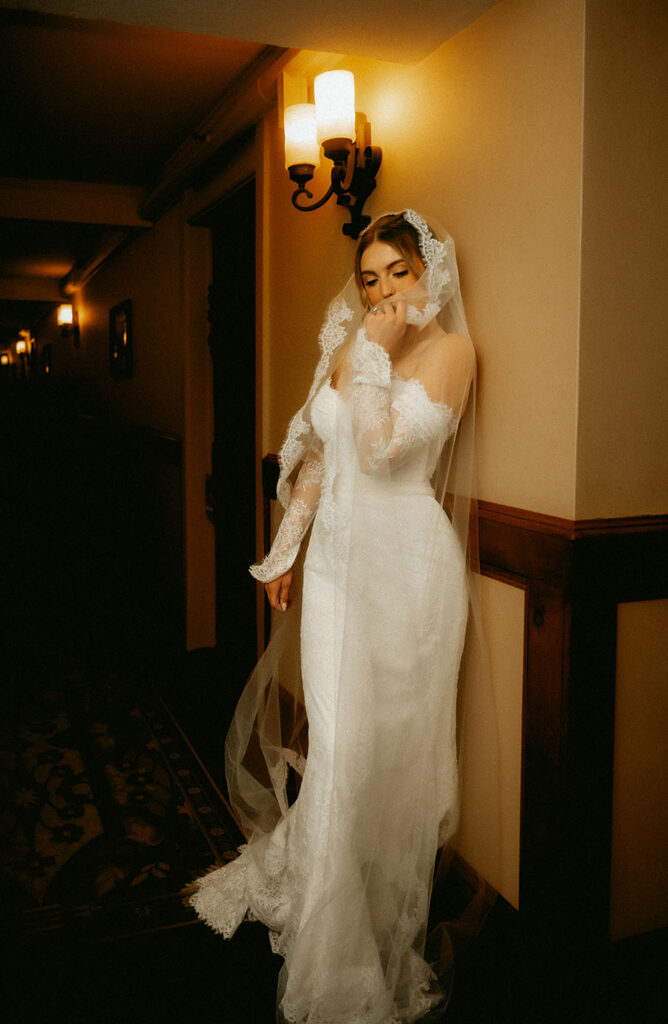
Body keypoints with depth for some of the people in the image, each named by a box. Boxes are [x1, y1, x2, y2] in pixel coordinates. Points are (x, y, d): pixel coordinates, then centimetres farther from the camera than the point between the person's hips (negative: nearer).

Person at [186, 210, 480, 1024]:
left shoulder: (449, 349, -6)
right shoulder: (349, 348, 11)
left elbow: (382, 447, -18)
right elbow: (317, 457, 13)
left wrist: (374, 357, -14)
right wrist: (286, 550, 12)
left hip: (406, 558, -5)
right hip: (338, 554, 5)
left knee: (390, 741, 5)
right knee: (333, 738, 11)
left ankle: (384, 933, 27)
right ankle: (328, 911, 33)